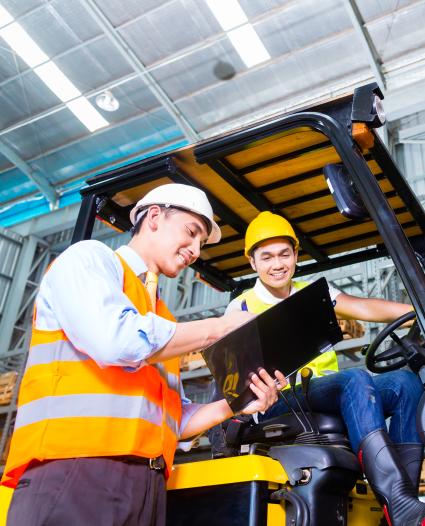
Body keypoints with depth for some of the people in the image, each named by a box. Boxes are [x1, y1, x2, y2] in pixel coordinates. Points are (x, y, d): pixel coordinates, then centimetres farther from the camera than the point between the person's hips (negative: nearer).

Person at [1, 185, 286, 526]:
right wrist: (223, 327, -7)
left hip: (148, 484, 7)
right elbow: (117, 339, -17)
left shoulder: (162, 321, 22)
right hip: (73, 472, -7)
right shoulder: (89, 257, 2)